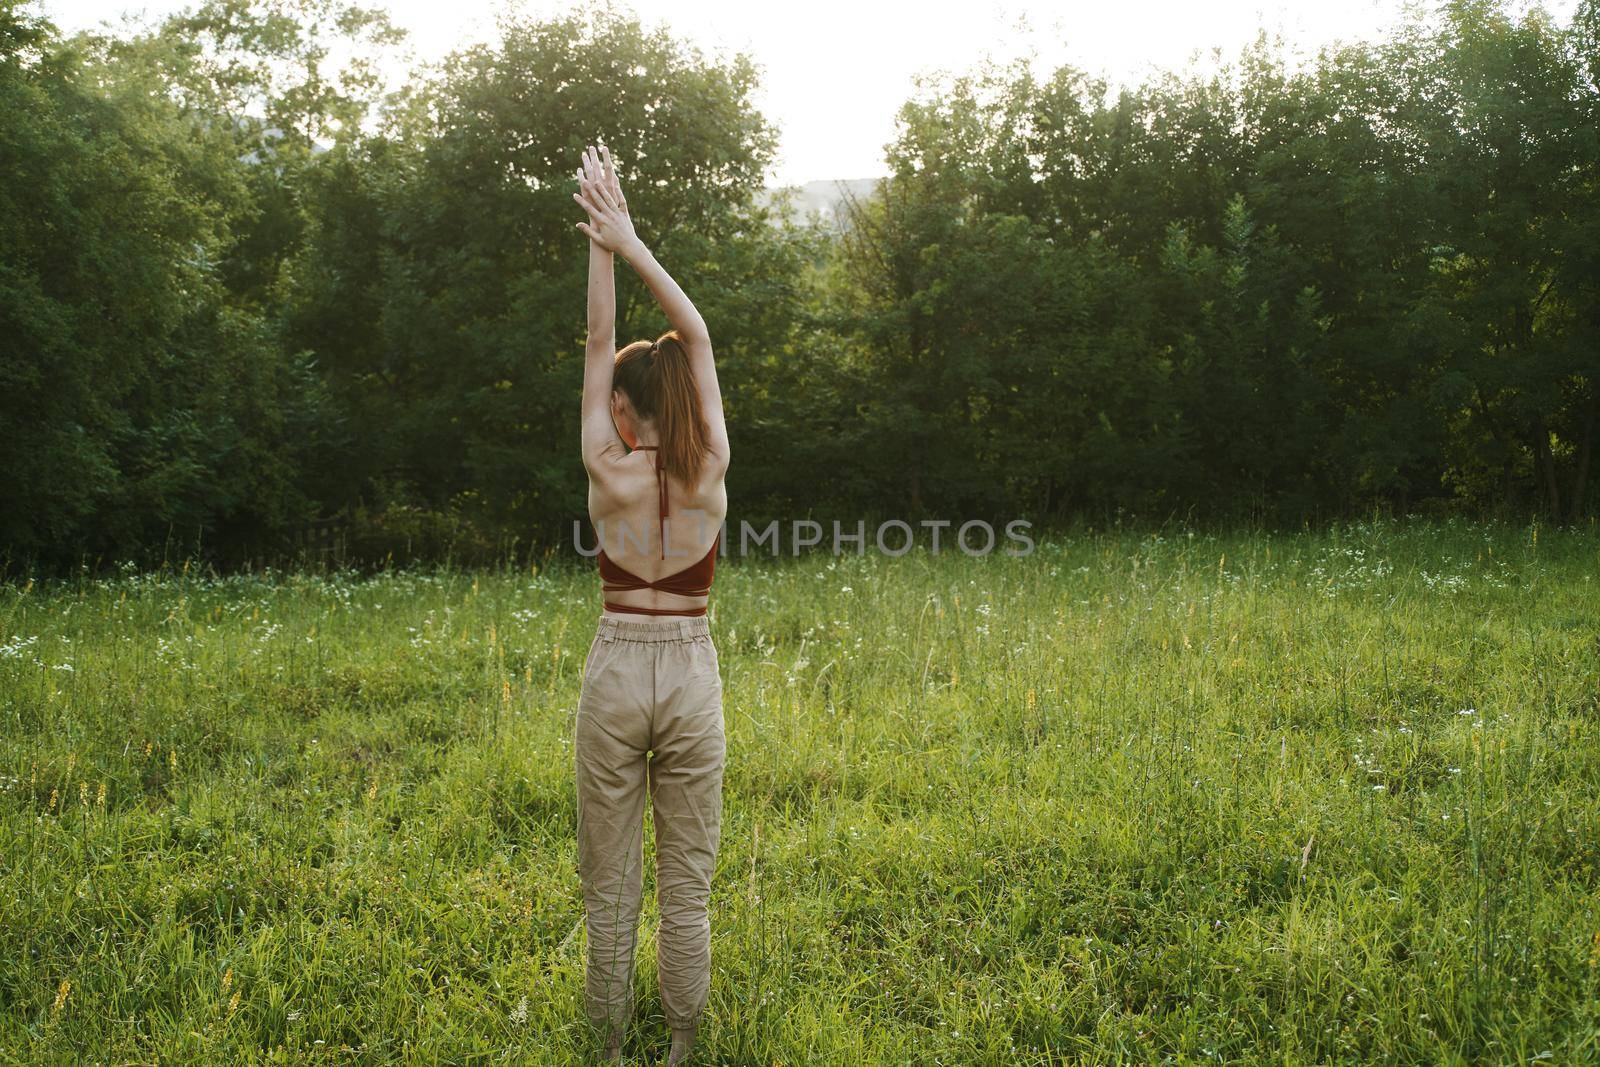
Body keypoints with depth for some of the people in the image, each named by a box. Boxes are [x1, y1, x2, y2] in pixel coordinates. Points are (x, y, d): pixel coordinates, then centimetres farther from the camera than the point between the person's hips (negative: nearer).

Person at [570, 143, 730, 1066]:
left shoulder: (610, 473, -8)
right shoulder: (711, 473, -5)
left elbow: (599, 347, -1)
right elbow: (698, 339, 0)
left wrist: (606, 246, 1)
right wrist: (633, 244, 0)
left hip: (617, 671, -1)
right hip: (693, 673, 1)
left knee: (609, 880, 11)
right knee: (688, 881, 10)